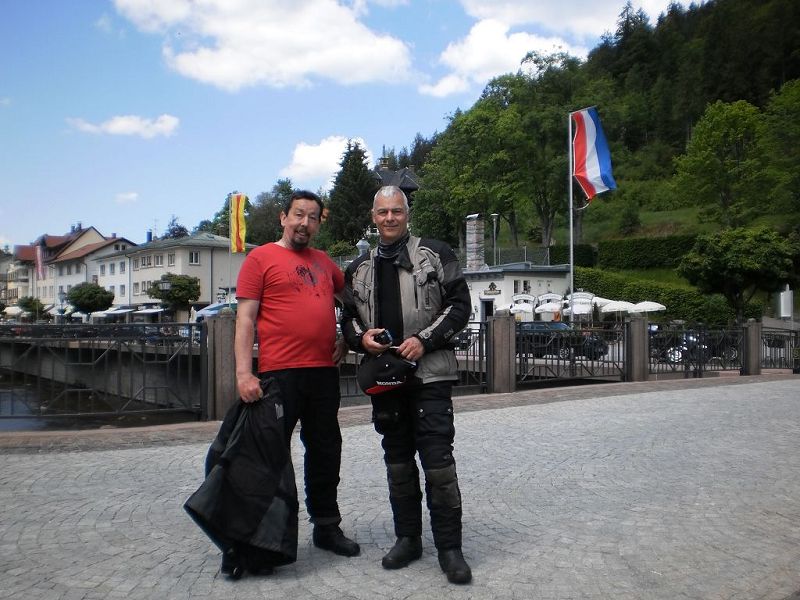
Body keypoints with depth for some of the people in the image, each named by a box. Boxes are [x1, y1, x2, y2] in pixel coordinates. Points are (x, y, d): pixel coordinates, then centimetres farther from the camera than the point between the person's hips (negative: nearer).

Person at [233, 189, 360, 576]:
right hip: (279, 373, -6)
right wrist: (243, 373, -15)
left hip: (324, 372, 6)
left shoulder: (324, 263, 15)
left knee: (325, 452, 14)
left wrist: (346, 338, 14)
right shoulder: (261, 258, -1)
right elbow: (245, 319, -7)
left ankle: (327, 527, 28)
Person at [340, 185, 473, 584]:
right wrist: (361, 337, -4)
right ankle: (408, 538, 26)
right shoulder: (359, 269, 14)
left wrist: (424, 340, -13)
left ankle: (449, 547, 5)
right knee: (398, 461, 13)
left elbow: (460, 305, -2)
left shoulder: (435, 254, 2)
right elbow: (348, 319, 19)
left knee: (438, 461, -7)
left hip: (430, 372, -4)